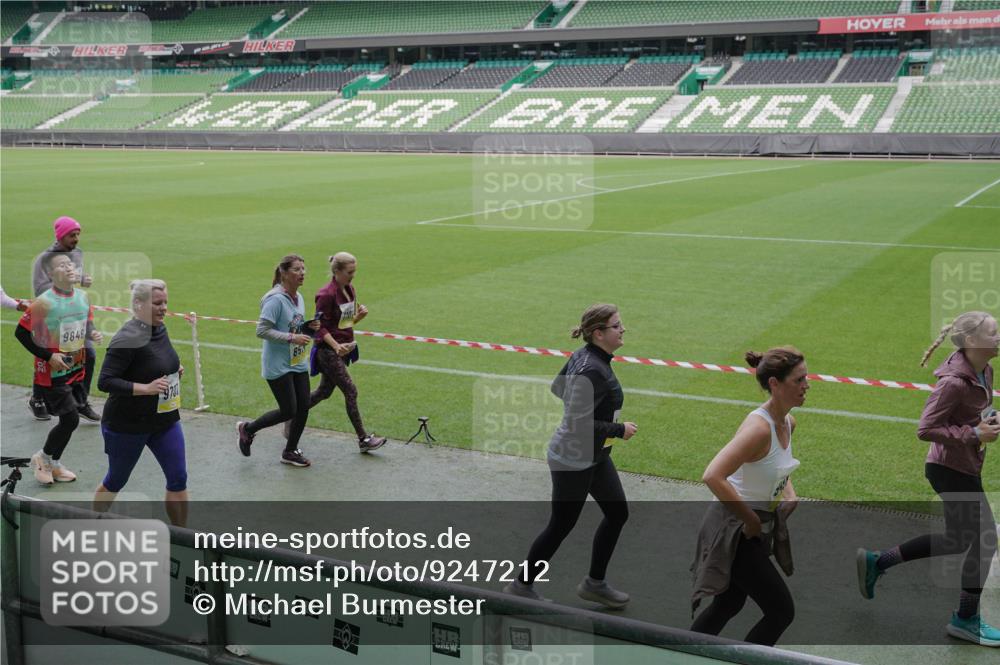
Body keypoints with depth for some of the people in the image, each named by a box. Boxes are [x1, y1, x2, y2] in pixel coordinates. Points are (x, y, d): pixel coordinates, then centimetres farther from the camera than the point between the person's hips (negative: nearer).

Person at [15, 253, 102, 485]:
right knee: (71, 419, -7)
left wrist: (92, 334, -6)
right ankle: (42, 457, 17)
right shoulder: (44, 302, -21)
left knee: (67, 420, 13)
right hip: (52, 373, -6)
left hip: (76, 370, 6)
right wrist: (48, 355, -18)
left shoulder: (82, 296, 0)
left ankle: (54, 463, 32)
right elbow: (21, 333, -15)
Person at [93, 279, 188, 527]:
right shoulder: (126, 339, -22)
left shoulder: (160, 329, 2)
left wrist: (175, 371, 2)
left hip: (165, 420, 7)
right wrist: (146, 388, -30)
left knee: (178, 478, 1)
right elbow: (104, 382, -25)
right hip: (127, 425, -6)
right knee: (116, 481, 13)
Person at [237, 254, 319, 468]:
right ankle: (247, 429, 19)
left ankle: (290, 452, 23)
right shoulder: (275, 299, -19)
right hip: (278, 366, -8)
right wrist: (292, 338, -26)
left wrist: (308, 326, -1)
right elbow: (262, 330, -23)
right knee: (288, 411, -4)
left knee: (304, 407, 7)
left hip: (299, 363, 8)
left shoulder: (298, 297, 7)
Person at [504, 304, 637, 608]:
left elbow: (558, 386, 15)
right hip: (573, 461, -10)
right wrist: (619, 430, -18)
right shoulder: (592, 371, -29)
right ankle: (522, 586, 24)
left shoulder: (584, 355, -1)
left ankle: (595, 584, 30)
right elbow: (578, 424, -29)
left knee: (617, 513, 16)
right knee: (560, 526, 5)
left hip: (595, 456, 10)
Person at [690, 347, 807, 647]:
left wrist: (789, 493, 6)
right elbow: (713, 477, -35)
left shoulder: (788, 422, 2)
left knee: (729, 605, 21)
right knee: (781, 611, -3)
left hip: (756, 526, 9)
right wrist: (751, 520, -25)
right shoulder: (759, 427, -26)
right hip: (733, 529, -9)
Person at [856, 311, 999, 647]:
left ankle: (877, 561, 26)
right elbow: (926, 428, -24)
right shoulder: (954, 381, -25)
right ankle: (966, 619, 15)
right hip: (951, 468, -10)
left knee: (959, 539, 18)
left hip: (964, 468, 10)